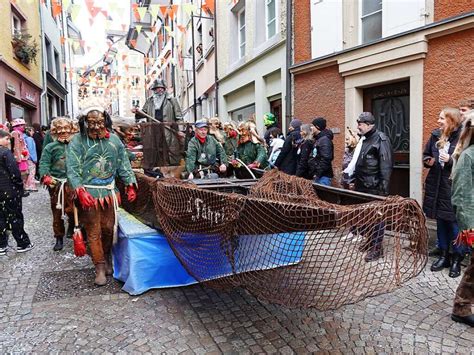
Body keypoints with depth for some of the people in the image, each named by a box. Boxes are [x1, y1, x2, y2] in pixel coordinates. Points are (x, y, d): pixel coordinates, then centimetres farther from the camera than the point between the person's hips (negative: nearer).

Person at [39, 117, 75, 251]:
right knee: (57, 212, 8)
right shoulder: (50, 147, 1)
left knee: (73, 210, 1)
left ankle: (72, 227, 34)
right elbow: (44, 163, -7)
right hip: (56, 184, 0)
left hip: (72, 183, 0)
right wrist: (45, 176, -23)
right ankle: (59, 238, 21)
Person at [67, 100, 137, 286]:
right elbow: (72, 169, -11)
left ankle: (107, 257, 38)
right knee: (94, 232, 4)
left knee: (108, 228, 15)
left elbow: (123, 164, 8)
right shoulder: (77, 141, -5)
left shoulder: (114, 140, 5)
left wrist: (130, 185, -2)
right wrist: (80, 191, -24)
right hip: (88, 194, -3)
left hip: (109, 192, 3)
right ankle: (100, 267, 17)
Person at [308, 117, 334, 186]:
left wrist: (317, 174, -19)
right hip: (317, 176, 10)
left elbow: (326, 159, -22)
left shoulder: (325, 140, -13)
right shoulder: (318, 139, 18)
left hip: (323, 176, -10)